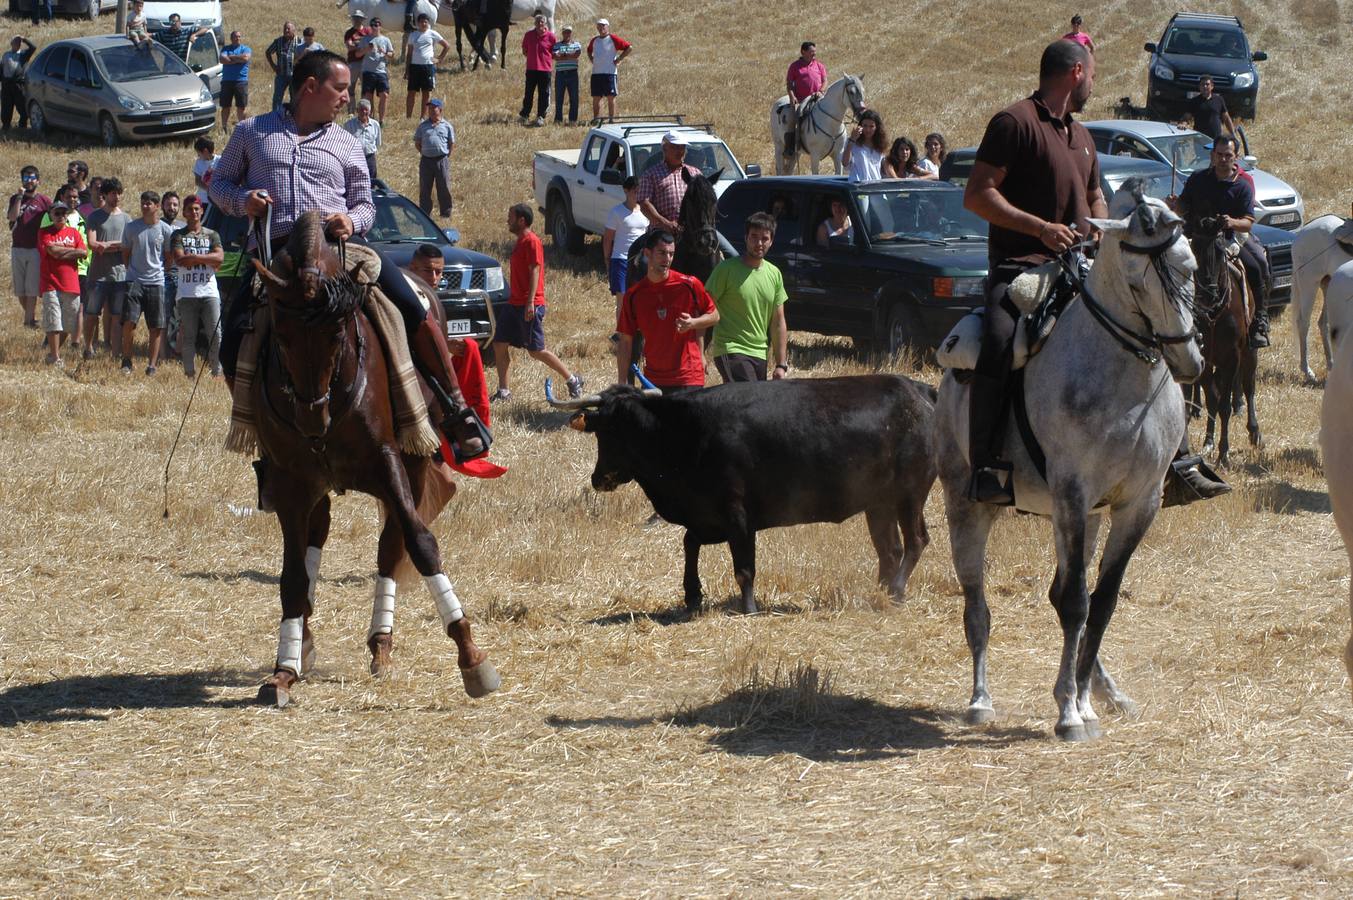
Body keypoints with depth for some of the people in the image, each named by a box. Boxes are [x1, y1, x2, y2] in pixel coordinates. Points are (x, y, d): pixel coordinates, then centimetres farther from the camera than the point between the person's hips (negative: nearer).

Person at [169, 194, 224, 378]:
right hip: (187, 293, -1)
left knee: (215, 335, -6)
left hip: (209, 292, 1)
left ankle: (217, 371, 0)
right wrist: (208, 260, -7)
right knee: (188, 337, 0)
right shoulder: (178, 236, 8)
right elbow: (179, 259, -9)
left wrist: (193, 257, -9)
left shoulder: (212, 235, 13)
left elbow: (220, 257, -3)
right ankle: (190, 373, 5)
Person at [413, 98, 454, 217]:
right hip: (426, 160, 2)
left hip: (442, 160, -2)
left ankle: (446, 213, 10)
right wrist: (424, 153, 4)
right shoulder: (422, 126, 9)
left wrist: (446, 156, 2)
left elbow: (452, 144, 9)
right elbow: (417, 143, 13)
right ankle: (424, 213, 12)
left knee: (444, 188, 1)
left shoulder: (447, 126, 6)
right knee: (424, 189, 4)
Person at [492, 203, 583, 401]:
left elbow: (534, 271, -20)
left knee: (535, 351, -6)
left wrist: (530, 302, -26)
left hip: (529, 306, -10)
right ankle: (503, 391, 9)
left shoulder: (531, 241, -13)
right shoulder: (520, 241, 17)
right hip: (514, 303, 10)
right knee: (499, 344, 5)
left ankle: (572, 381, 4)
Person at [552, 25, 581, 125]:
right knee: (559, 97, 0)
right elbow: (555, 56, -7)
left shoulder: (576, 44, 11)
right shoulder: (557, 45, 11)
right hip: (560, 73, 0)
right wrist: (570, 55, -6)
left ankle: (573, 119, 5)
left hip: (572, 73, 0)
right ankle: (558, 119, 5)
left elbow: (577, 54, -9)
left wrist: (563, 55, -6)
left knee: (574, 98, 0)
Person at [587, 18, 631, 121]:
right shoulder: (594, 41, 14)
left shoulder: (613, 39, -4)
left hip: (610, 73, -5)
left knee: (610, 97, -3)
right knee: (596, 98, 5)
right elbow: (589, 51, 35)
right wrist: (592, 60, 17)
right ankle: (596, 120, 10)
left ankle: (611, 119, 0)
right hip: (596, 73, 6)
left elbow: (629, 47, -4)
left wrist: (619, 59, -6)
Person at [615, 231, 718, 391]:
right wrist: (622, 384, 0)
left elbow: (714, 316, 9)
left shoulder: (689, 285, -3)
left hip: (688, 379, -2)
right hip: (652, 380, 2)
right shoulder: (633, 295, 2)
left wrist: (693, 323, -13)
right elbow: (625, 341, 5)